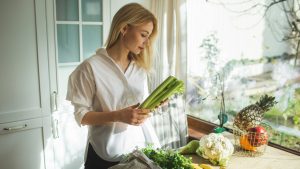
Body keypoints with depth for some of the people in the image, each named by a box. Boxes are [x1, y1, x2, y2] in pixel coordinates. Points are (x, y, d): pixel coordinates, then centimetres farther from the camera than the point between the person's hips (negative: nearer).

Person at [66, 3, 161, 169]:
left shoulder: (139, 67, 5)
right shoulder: (91, 67, -15)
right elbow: (81, 115, -12)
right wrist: (119, 116, -24)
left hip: (139, 147, 6)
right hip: (106, 155, -5)